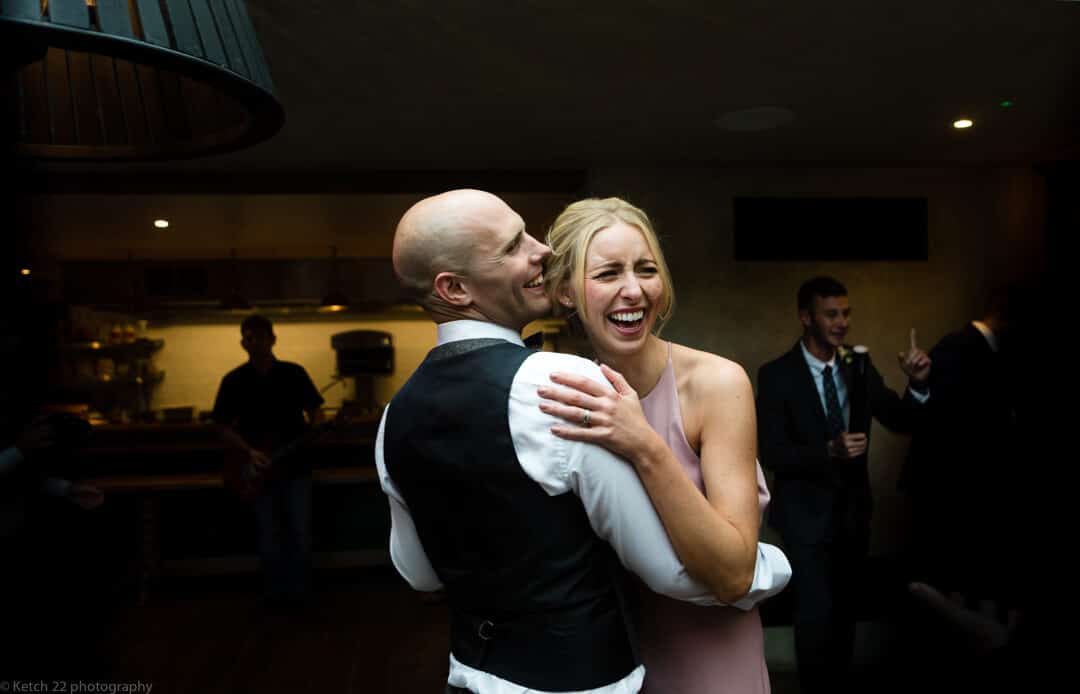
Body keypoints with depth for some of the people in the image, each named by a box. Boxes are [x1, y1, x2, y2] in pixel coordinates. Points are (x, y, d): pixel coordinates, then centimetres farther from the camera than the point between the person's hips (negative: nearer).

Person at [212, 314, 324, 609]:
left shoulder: (294, 373, 0)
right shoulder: (233, 381, -1)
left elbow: (315, 412, 6)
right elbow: (225, 427, 0)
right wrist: (250, 453, -13)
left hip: (295, 464, 0)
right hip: (260, 468, 0)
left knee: (300, 533, 2)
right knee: (268, 535, 6)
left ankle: (298, 591, 19)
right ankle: (276, 592, 23)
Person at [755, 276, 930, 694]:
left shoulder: (860, 365, -1)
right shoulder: (777, 375, -14)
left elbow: (901, 423, -2)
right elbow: (772, 453, -18)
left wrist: (918, 385, -21)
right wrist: (828, 451, -33)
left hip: (854, 508, 5)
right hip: (807, 513, -5)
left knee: (846, 609, 20)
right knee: (817, 613, -3)